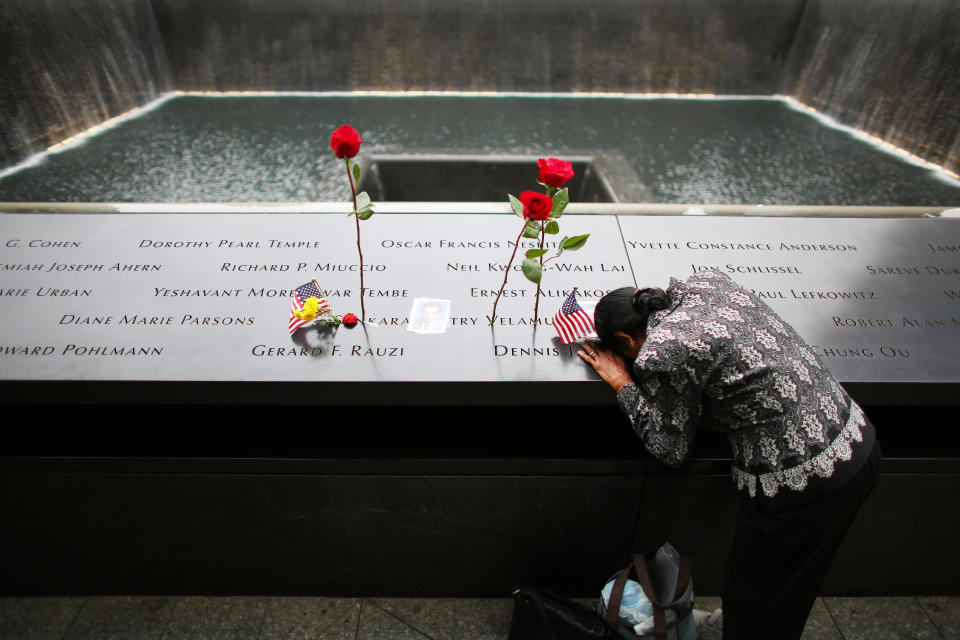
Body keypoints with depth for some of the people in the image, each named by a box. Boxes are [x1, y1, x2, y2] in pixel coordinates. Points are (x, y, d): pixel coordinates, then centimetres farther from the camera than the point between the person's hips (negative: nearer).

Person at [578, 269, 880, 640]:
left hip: (802, 485, -8)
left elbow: (671, 450, -5)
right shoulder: (707, 282, 1)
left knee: (748, 606, 20)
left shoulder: (660, 356, -20)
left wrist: (622, 384, 2)